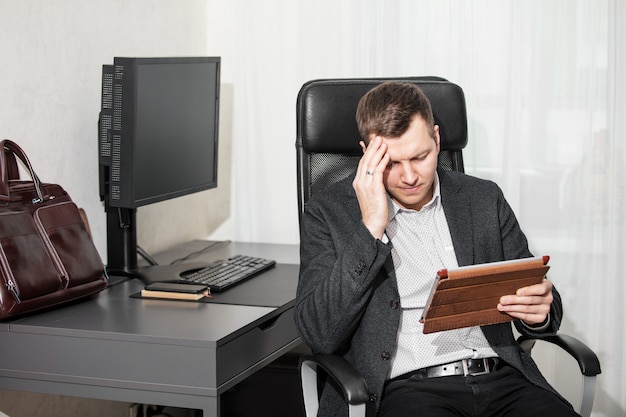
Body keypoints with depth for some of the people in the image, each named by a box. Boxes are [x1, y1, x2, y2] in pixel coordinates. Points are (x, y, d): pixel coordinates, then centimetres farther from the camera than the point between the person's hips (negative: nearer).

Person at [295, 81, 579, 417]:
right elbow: (319, 335, -6)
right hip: (405, 388, -3)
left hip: (499, 377, 4)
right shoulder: (328, 212, 4)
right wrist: (371, 228, -11)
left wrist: (539, 311, -8)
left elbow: (535, 297, 18)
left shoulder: (484, 199, 14)